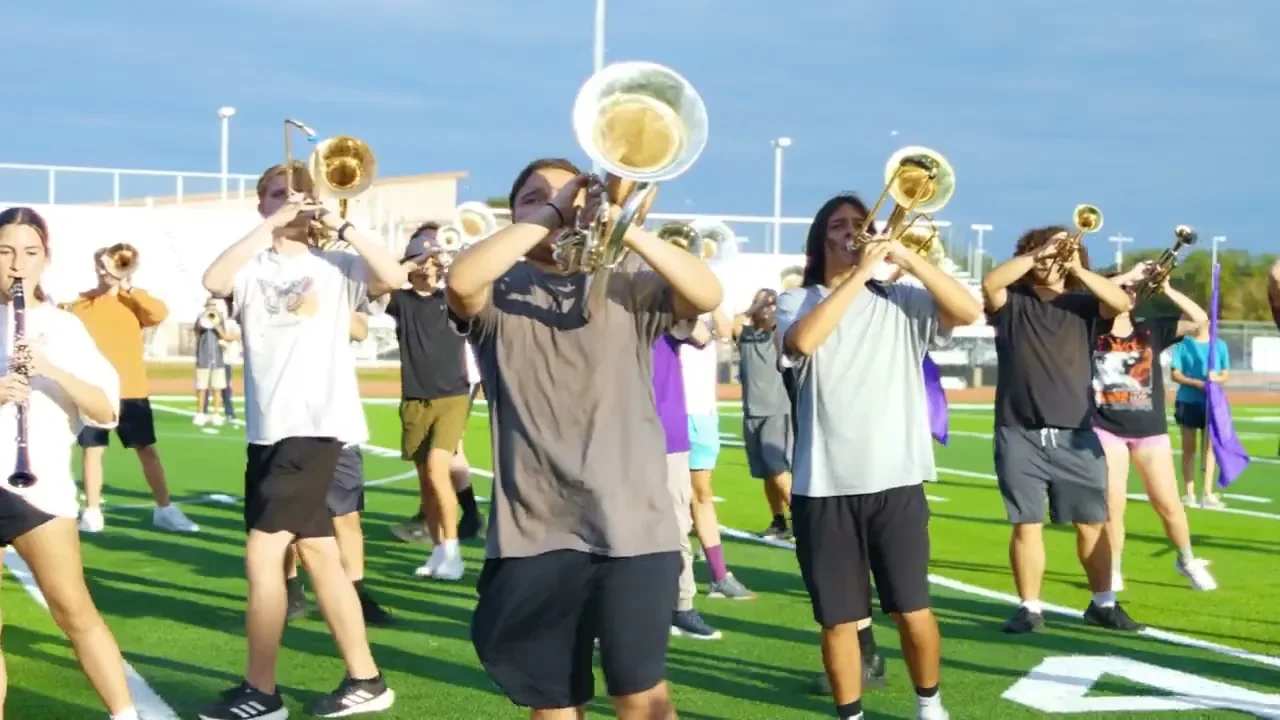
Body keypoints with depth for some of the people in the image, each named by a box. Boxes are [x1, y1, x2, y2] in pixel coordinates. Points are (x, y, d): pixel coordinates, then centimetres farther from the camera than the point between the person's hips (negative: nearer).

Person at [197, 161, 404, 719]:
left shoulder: (334, 265, 3)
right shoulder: (253, 268, 7)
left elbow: (394, 277, -14)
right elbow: (214, 281, -15)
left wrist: (341, 227, -14)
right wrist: (271, 226, -16)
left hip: (319, 424, -5)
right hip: (266, 429, 5)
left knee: (263, 553, -10)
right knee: (316, 552, 11)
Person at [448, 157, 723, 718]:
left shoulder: (625, 286, 9)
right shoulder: (500, 293, 8)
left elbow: (708, 294, -10)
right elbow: (461, 281, -16)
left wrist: (624, 227, -20)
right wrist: (548, 213, -14)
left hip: (632, 525, -1)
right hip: (535, 531, 1)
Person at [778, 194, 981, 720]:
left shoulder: (901, 302, 7)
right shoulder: (798, 301, 4)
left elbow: (969, 311, -8)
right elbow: (802, 342, -19)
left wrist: (908, 257, -13)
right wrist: (858, 274, -17)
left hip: (896, 480, 1)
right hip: (824, 486, -1)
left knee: (913, 610, 4)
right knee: (839, 618, 5)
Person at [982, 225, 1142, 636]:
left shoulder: (1083, 305, 10)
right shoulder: (1012, 304, 6)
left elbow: (1121, 303, -9)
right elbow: (990, 284, -15)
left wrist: (1077, 269, -13)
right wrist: (1036, 253, -14)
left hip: (1075, 436, 1)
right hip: (1020, 436, -1)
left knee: (1092, 523, 6)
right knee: (1026, 525, 0)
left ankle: (1103, 604, 19)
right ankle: (1030, 609, 9)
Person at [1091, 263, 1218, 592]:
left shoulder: (1152, 329, 2)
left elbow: (1199, 319, -5)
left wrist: (1166, 289, -14)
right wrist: (1126, 276, -17)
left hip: (1150, 430, 2)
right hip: (1107, 429, -2)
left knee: (1168, 504, 7)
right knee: (1112, 506, -2)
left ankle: (1187, 561, 29)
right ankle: (1113, 571, 14)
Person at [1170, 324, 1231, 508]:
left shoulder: (1220, 345, 3)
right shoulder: (1183, 344, -4)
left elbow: (1226, 374, 6)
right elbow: (1175, 374, -6)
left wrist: (1216, 378, -17)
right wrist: (1197, 383, -20)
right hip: (1187, 402, -2)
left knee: (1210, 447, 0)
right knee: (1189, 449, 4)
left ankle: (1208, 494, 2)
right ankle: (1189, 494, 10)